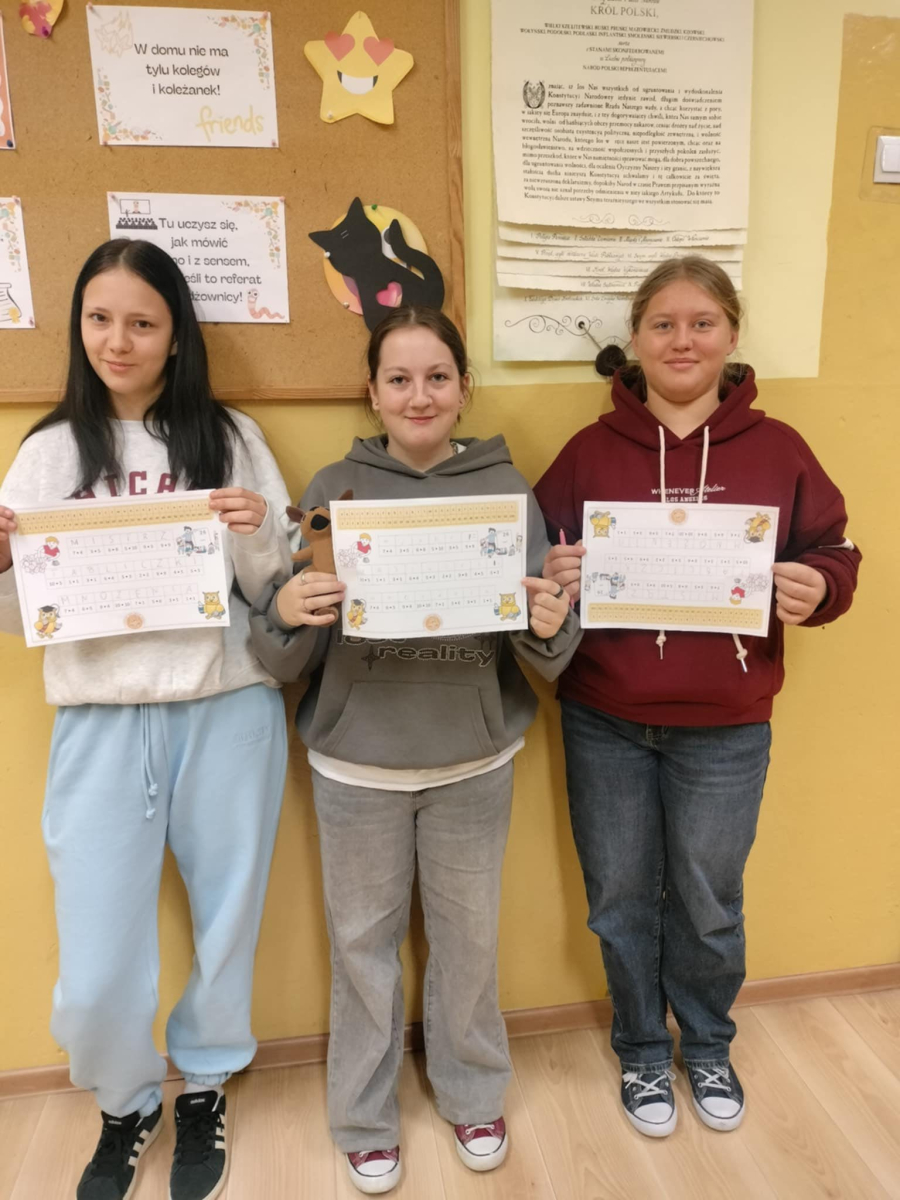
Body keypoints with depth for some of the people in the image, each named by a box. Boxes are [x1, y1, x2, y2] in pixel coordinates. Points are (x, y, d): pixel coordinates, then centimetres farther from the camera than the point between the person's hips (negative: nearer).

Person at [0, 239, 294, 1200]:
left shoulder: (228, 437, 4)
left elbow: (279, 591, 3)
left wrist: (256, 537, -17)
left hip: (227, 713, 0)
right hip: (102, 722, 1)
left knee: (227, 922, 13)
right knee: (96, 966, 5)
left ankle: (203, 1091, 42)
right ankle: (125, 1104, 38)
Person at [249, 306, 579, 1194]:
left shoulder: (506, 488, -3)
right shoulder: (334, 488, -5)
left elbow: (543, 654, -2)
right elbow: (284, 659, -4)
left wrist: (551, 628, -24)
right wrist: (286, 613, -26)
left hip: (474, 763, 1)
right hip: (356, 765, 0)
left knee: (468, 937, 17)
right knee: (363, 941, 15)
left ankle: (472, 1095, 45)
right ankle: (364, 1119, 41)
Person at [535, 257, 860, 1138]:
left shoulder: (777, 449, -1)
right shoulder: (591, 450, -1)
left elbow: (834, 555, 4)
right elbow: (540, 556, 1)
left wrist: (816, 590, -18)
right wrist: (554, 575, -21)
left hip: (725, 728, 0)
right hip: (604, 721, 1)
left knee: (709, 902, 17)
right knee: (621, 898, 15)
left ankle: (708, 1048, 46)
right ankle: (641, 1052, 42)